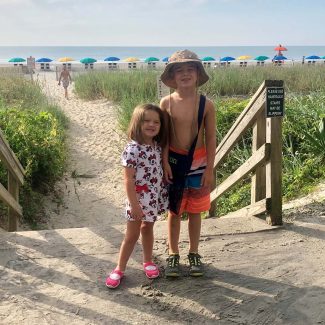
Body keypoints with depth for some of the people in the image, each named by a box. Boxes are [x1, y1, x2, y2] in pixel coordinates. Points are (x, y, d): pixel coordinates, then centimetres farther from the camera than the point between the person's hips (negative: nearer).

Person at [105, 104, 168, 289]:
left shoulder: (158, 146, 0)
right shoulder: (132, 149, -20)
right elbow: (129, 180, -19)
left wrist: (163, 194, 9)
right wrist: (134, 204, -19)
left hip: (156, 197, 5)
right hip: (139, 198, -5)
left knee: (147, 228, 21)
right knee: (132, 235, 5)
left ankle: (148, 261, 38)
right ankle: (120, 269, 20)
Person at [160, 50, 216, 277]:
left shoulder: (206, 105, -7)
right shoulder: (167, 103, -5)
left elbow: (210, 138, -3)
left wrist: (209, 169, -5)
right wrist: (165, 163, -9)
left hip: (198, 162, 0)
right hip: (174, 161, 0)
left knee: (195, 211, 12)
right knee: (174, 211, 10)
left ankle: (194, 253, 28)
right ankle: (173, 254, 24)